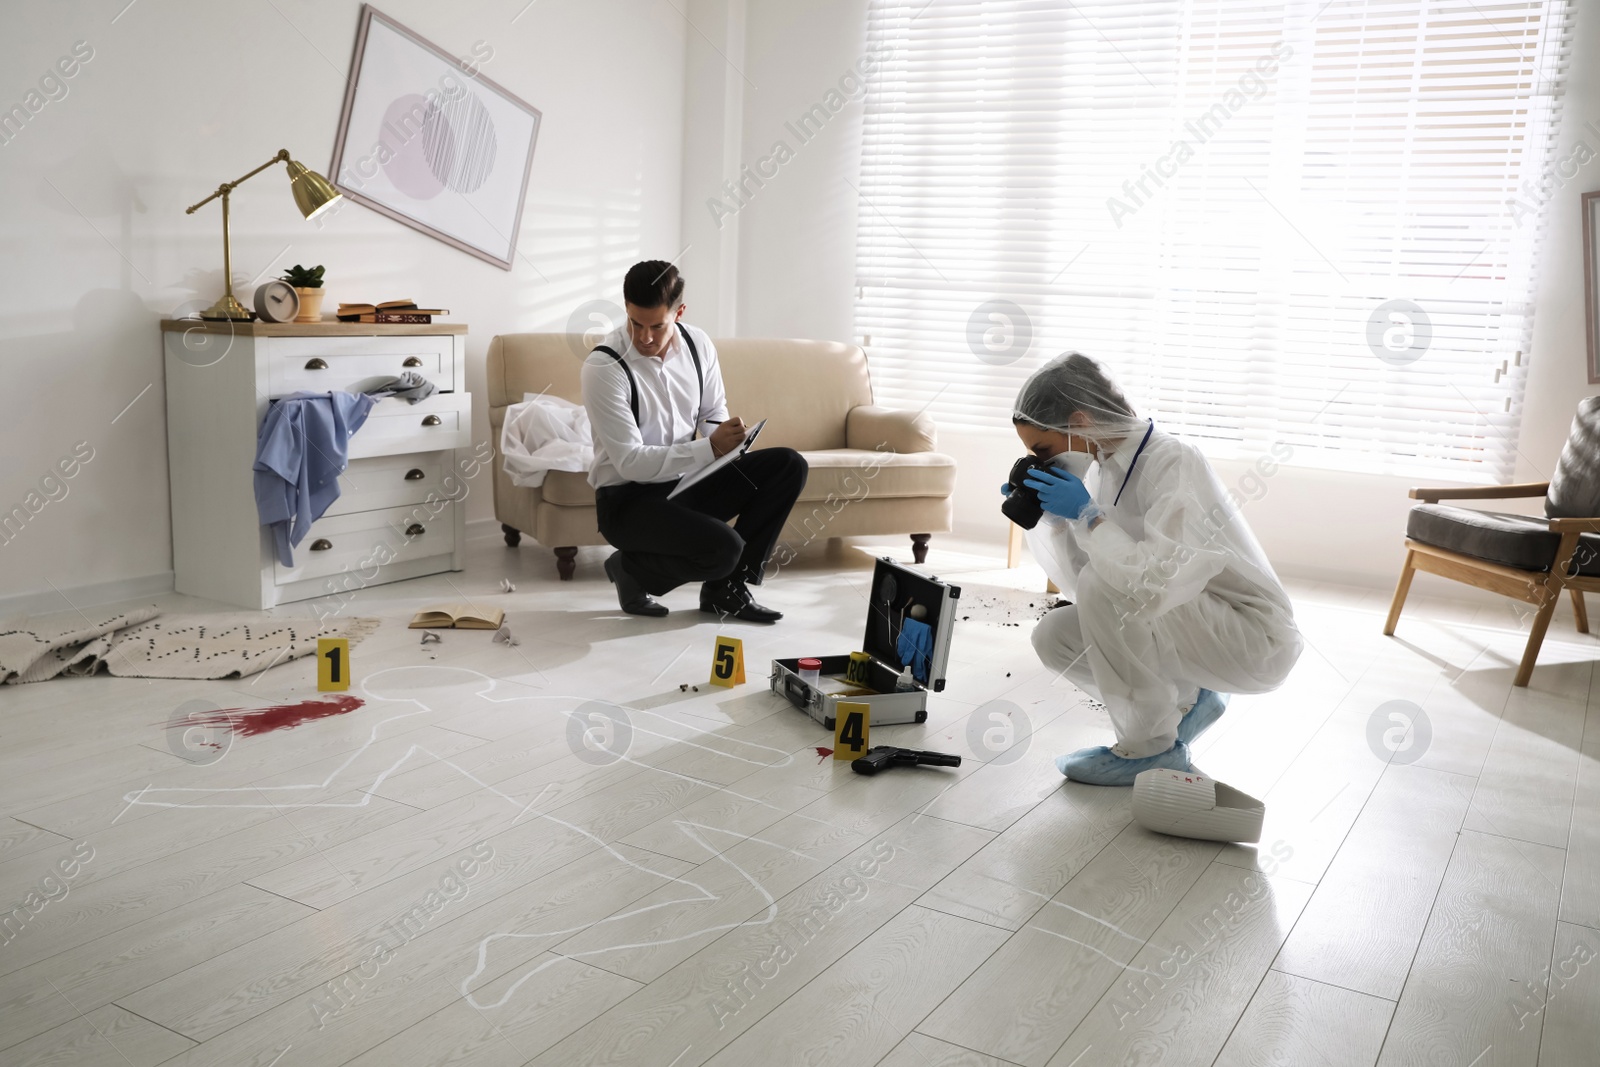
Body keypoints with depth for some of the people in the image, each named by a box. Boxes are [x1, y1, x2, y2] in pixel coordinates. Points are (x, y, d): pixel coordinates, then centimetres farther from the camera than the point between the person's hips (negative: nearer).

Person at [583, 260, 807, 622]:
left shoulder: (698, 344, -1)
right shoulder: (603, 367, -20)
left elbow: (714, 415, 12)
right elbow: (630, 462, -23)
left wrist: (727, 440, -14)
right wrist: (710, 448, -30)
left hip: (686, 482, 7)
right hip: (628, 499, -7)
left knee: (788, 466, -9)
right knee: (724, 547, -31)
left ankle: (727, 587, 0)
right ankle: (631, 570, 1)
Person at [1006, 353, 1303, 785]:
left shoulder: (1173, 462, -23)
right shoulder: (1109, 464, 1)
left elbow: (1158, 585, -36)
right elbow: (1076, 581, 2)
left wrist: (1087, 515, -27)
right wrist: (1050, 519, -11)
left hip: (1256, 642, -8)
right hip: (1194, 626, 8)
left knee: (1105, 586, -27)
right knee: (1053, 636, -5)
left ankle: (1152, 747, -10)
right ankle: (1186, 700, 11)